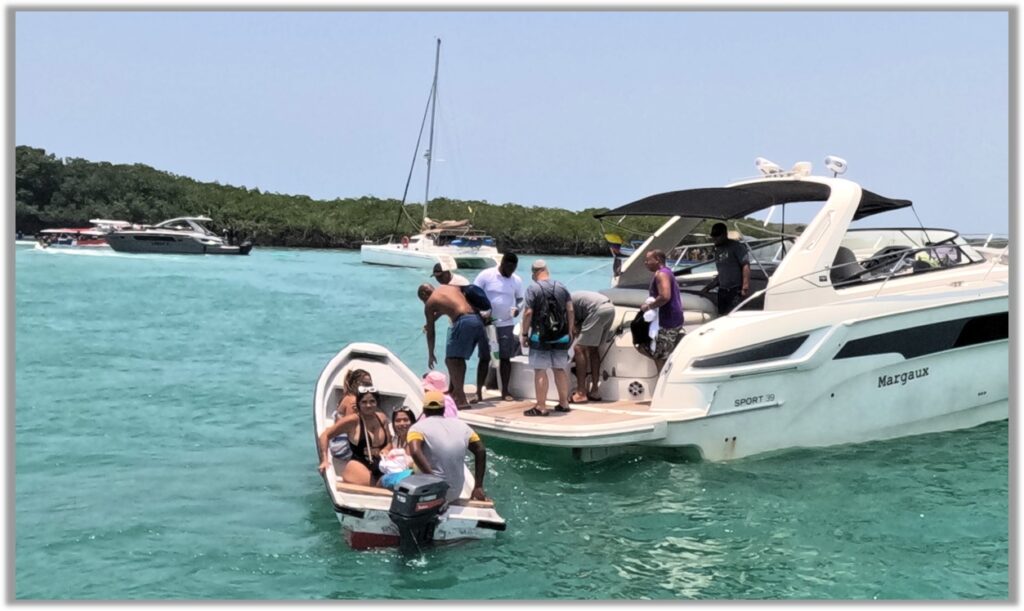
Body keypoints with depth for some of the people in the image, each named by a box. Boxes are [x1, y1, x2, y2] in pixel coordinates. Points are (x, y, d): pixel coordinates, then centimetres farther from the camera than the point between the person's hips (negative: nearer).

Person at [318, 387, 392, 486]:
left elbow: (389, 443, 19)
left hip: (379, 467, 6)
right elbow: (325, 435, -3)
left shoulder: (381, 418, 11)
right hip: (357, 466, -6)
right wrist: (325, 460, -8)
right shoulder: (353, 420, -6)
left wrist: (386, 450, -5)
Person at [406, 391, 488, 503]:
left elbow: (415, 452, -29)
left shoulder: (418, 428, -10)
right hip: (454, 494, 5)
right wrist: (478, 487, 8)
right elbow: (481, 451, 5)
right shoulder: (461, 425, 4)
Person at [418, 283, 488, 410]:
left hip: (463, 322, -7)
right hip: (477, 319, 7)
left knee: (451, 360, 0)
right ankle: (458, 392, 34)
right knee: (458, 359, 22)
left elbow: (430, 331, 15)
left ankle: (462, 400, -9)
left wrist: (431, 354, 23)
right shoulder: (450, 286, 26)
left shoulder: (430, 303, 11)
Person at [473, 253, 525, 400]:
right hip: (487, 323, -2)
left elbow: (520, 298, 13)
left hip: (507, 324, 3)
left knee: (505, 357, 4)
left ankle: (505, 391, 12)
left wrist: (518, 308, -9)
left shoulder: (517, 280, 1)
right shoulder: (486, 275, -8)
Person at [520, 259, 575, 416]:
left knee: (540, 371, -3)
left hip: (540, 337, -5)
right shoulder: (561, 287, 7)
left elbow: (528, 313, -12)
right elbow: (570, 310, 6)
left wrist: (524, 334, -5)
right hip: (561, 337, 5)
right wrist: (570, 331, 14)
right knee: (560, 369, 13)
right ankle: (564, 403, 19)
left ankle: (541, 406, -3)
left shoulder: (533, 289, -7)